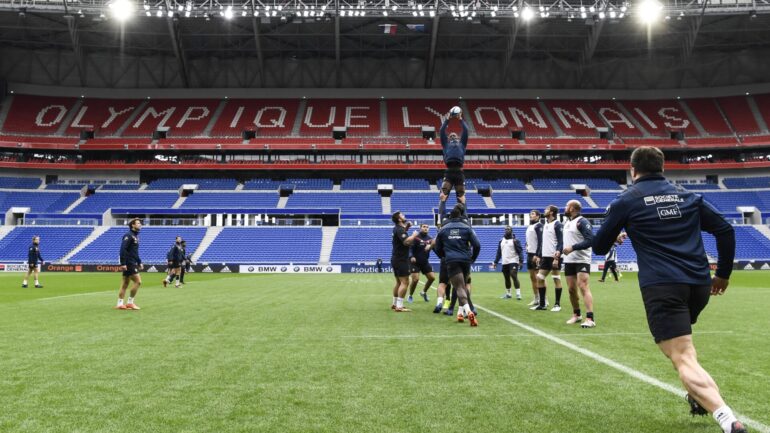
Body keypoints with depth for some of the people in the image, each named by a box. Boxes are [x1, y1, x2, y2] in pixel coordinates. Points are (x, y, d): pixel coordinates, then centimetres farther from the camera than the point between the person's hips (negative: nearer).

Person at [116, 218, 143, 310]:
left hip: (132, 263, 9)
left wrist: (139, 262, 22)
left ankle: (120, 304, 13)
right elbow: (123, 249, -20)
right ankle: (130, 302, 0)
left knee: (125, 283, 9)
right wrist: (123, 263, -25)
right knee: (138, 281, -8)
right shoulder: (128, 236, -12)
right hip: (129, 264, -9)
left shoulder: (135, 236, 17)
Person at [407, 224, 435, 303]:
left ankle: (424, 292, 27)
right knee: (415, 279, -13)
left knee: (432, 277, 2)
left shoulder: (430, 239, 4)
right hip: (415, 262, -6)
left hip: (425, 262, 6)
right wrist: (411, 256, -33)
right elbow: (410, 248, -16)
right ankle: (410, 296, 10)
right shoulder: (416, 238, -12)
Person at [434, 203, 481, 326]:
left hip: (451, 261, -2)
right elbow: (477, 245, -1)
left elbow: (437, 248, 13)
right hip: (465, 260, 2)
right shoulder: (467, 228, 5)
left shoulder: (443, 229, 8)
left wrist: (445, 257, 31)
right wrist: (473, 258, 14)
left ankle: (468, 311, -31)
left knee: (460, 288, -8)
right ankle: (460, 312, 19)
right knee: (462, 285, 21)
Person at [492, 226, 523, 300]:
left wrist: (521, 261, -20)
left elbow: (520, 251, -9)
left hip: (513, 262, -6)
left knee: (514, 276, -16)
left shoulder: (515, 240, -3)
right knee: (506, 278, 11)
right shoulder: (501, 241, 14)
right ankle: (508, 293, 24)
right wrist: (495, 262, 13)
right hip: (505, 263, 6)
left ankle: (518, 294, -14)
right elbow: (498, 253, 17)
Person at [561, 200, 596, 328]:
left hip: (582, 260, -8)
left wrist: (572, 248, -24)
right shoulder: (567, 223, 15)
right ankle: (576, 315, 27)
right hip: (568, 261, 8)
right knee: (571, 289, 10)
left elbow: (590, 240, -20)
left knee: (583, 287, -16)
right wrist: (560, 251, 11)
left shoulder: (582, 221, -11)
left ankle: (590, 319, -18)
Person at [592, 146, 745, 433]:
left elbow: (599, 247, 11)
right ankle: (700, 398, 30)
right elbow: (725, 230, 13)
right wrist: (723, 274, 23)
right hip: (699, 285, 6)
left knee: (684, 361, -11)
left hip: (662, 287, -6)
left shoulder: (626, 201, 5)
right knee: (681, 343, 33)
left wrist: (616, 237, 35)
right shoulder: (688, 196, 17)